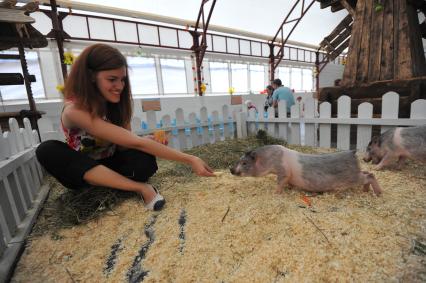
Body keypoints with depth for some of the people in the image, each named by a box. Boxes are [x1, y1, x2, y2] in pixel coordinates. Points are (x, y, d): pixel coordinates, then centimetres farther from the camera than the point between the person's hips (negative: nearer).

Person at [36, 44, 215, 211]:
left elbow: (124, 145, -12)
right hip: (82, 172, -1)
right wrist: (189, 159, -40)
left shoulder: (114, 103, -10)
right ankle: (140, 187, -35)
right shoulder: (75, 110, -29)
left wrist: (153, 141, -33)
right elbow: (134, 142, -38)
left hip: (110, 167, 2)